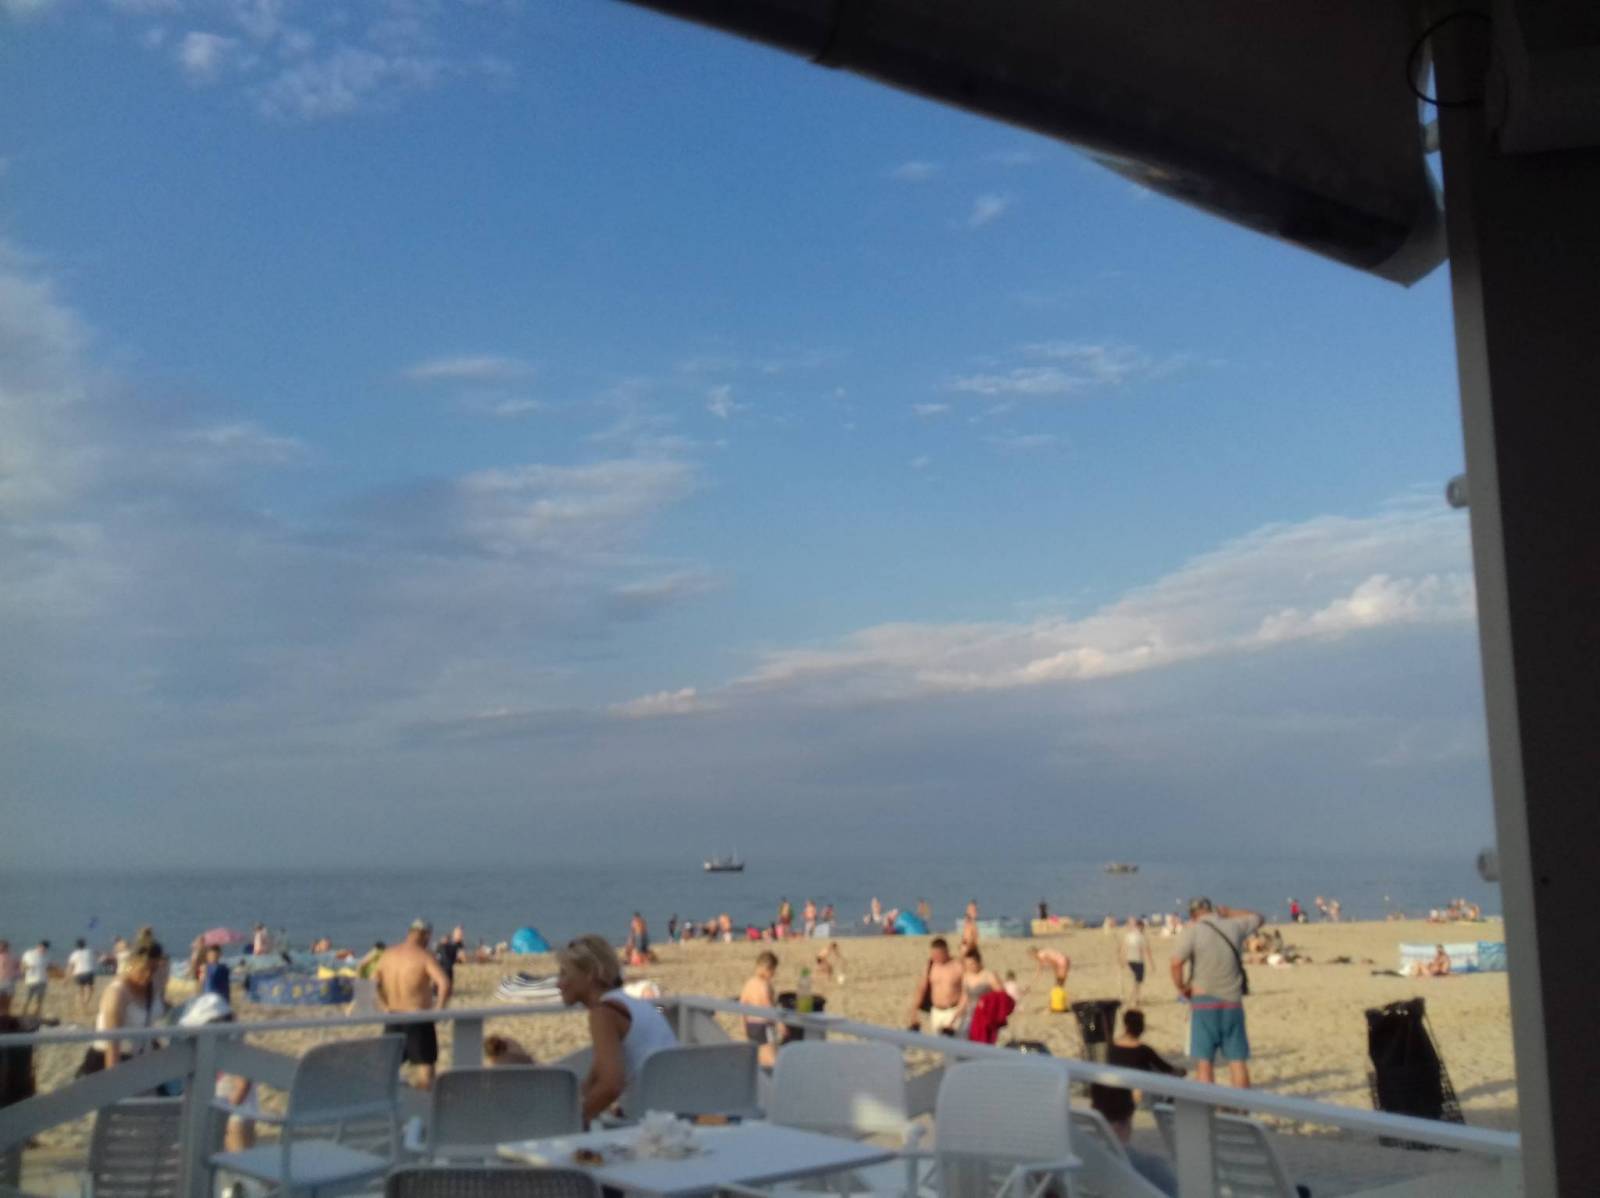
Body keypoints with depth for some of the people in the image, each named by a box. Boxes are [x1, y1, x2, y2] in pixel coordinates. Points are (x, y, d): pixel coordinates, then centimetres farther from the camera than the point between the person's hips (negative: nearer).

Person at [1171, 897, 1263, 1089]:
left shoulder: (1192, 931, -6)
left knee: (1203, 1061, -1)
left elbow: (1176, 963, -18)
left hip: (1204, 1001, -4)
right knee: (1238, 1060, 9)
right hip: (1233, 1002, 4)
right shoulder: (1233, 926, 6)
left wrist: (1181, 987, -3)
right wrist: (1229, 912, 28)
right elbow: (1258, 918, 26)